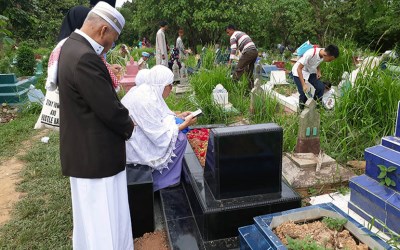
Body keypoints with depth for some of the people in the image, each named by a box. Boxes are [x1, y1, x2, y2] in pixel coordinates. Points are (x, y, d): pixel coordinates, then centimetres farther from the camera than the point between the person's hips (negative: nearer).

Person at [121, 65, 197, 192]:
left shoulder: (144, 90, 2)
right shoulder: (147, 101, -27)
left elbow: (154, 118, 14)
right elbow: (160, 136, -24)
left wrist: (179, 116, 11)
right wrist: (185, 124, -14)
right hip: (134, 149, -10)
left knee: (176, 133, 12)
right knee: (180, 138, -9)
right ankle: (159, 183, 5)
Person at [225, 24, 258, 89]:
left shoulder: (233, 36, 3)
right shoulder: (242, 33, 30)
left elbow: (233, 49, -11)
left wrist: (230, 61, -17)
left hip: (248, 52, -9)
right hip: (255, 51, 9)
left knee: (238, 69, -10)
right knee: (249, 71, 13)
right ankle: (251, 88, 14)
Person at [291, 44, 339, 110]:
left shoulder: (323, 54, -15)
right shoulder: (310, 54, -35)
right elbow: (299, 69, -29)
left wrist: (318, 71, -11)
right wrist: (304, 84, -35)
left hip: (311, 72, 6)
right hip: (299, 72, -6)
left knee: (321, 87, -8)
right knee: (304, 93, -15)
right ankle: (302, 109, 8)